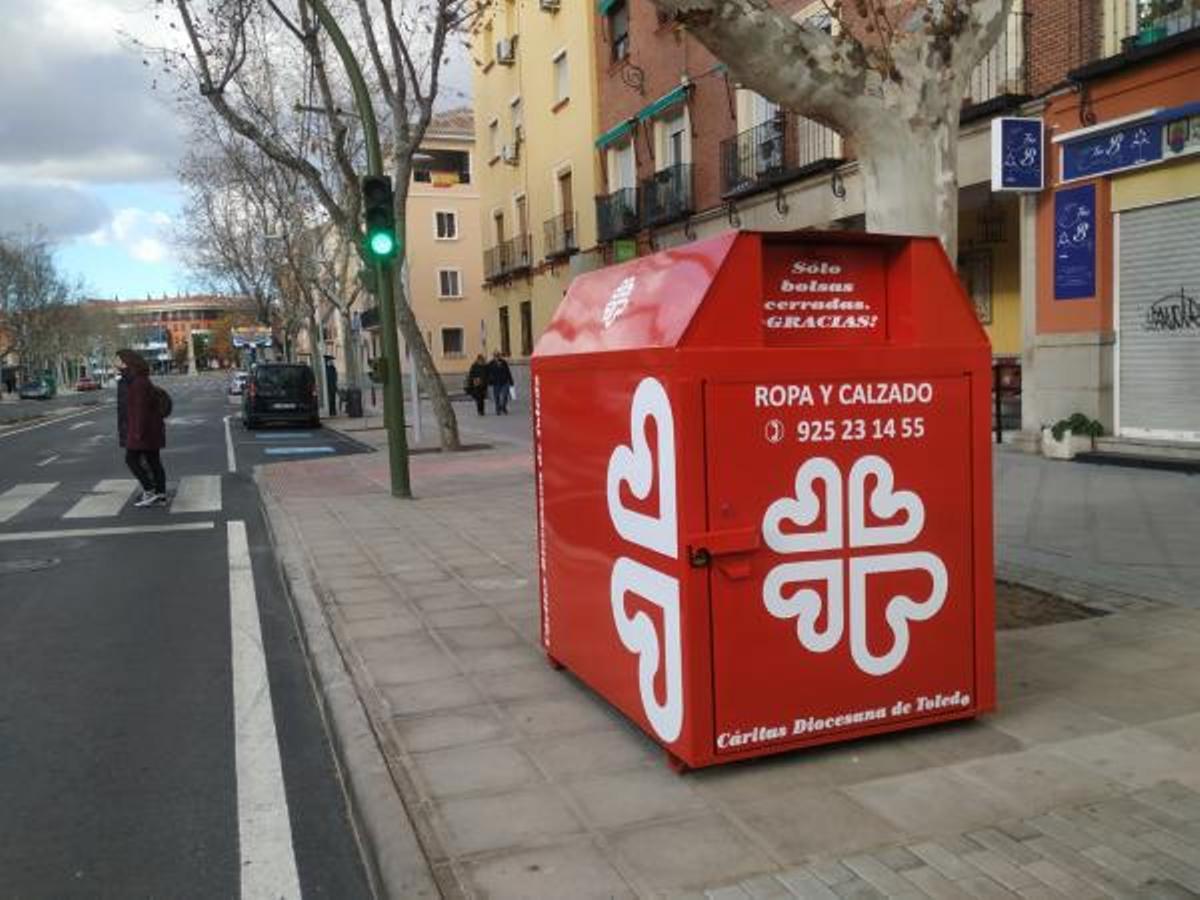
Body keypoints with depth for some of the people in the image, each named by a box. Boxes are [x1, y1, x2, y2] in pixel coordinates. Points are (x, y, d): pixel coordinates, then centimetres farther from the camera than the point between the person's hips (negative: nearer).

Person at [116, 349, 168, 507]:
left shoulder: (138, 382, -18)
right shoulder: (134, 380, 14)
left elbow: (141, 408, -22)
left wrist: (138, 432, -23)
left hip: (142, 428, -10)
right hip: (149, 429, 10)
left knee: (131, 459, -3)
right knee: (153, 460, 9)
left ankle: (150, 492, 0)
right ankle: (161, 496, 11)